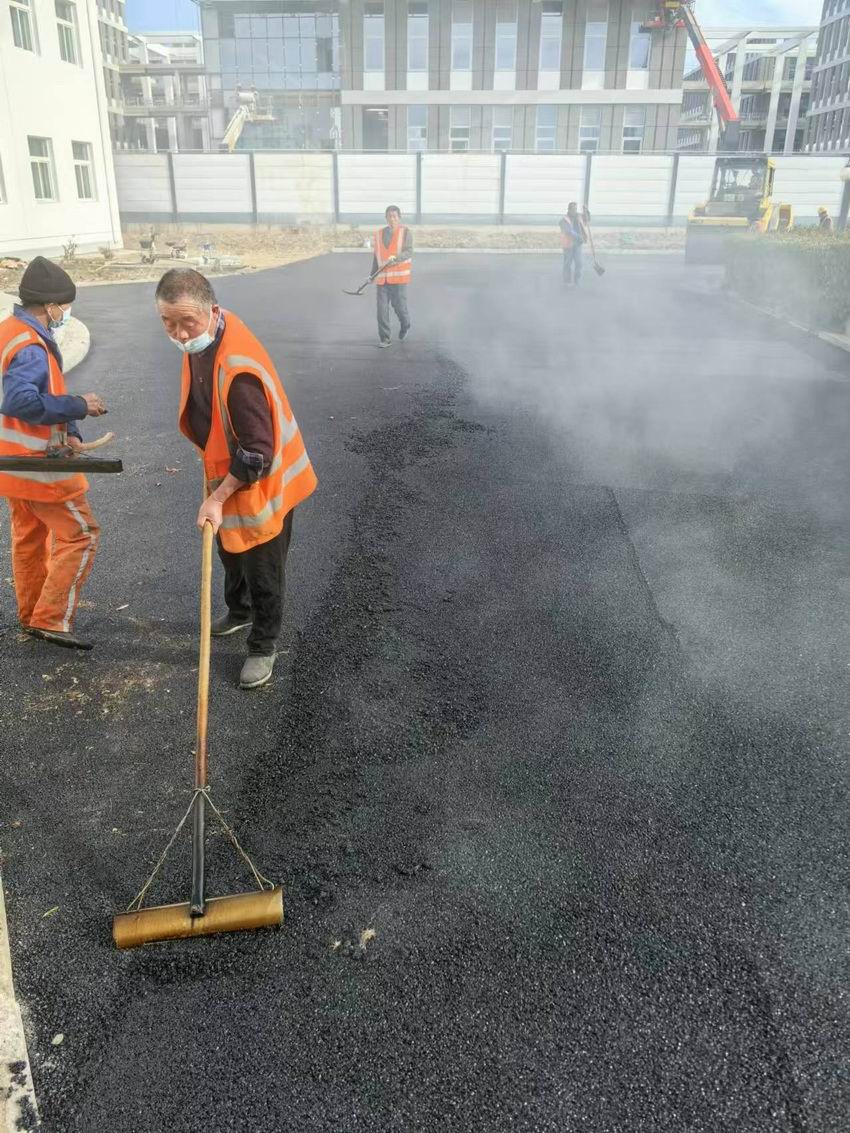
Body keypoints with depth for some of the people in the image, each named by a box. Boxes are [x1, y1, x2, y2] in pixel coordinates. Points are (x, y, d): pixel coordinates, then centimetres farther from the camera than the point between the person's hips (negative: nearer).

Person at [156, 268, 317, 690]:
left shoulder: (239, 371, -35)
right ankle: (239, 612, 53)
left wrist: (217, 497, -26)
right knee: (230, 552, 28)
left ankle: (263, 647, 28)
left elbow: (258, 454, -31)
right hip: (226, 473, 9)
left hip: (259, 484, -9)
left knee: (262, 571, 8)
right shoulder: (201, 338, -7)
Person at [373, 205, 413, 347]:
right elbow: (376, 256, 17)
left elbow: (409, 252, -12)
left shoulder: (405, 232, 0)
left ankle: (405, 326, 31)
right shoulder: (379, 234, 11)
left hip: (399, 276, -3)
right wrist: (372, 274, 15)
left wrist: (395, 258, -30)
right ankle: (384, 338, 4)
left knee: (399, 306, -1)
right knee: (382, 307, -4)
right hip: (382, 277, 3)